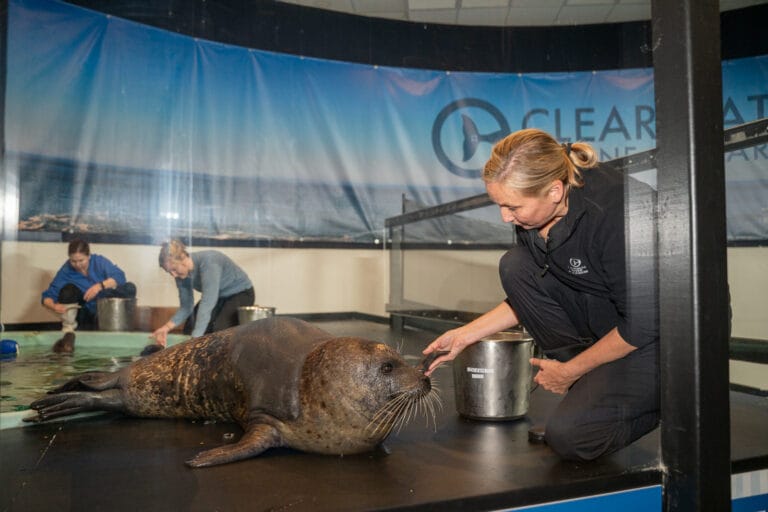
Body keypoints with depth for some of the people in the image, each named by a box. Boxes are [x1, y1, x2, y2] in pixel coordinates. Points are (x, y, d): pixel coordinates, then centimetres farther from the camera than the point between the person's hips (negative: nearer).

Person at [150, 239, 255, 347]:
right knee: (190, 329, -9)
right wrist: (167, 327, -25)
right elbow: (186, 307, -6)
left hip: (240, 294, -7)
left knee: (219, 331, -27)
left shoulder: (208, 262, -35)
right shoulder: (181, 274, -12)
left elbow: (207, 303, -43)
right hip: (217, 297, 7)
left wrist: (195, 339, -49)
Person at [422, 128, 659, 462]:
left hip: (656, 335, -8)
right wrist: (466, 334, 0)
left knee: (568, 436, -19)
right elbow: (527, 295, 6)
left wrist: (569, 371, -13)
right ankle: (592, 388, 0)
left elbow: (643, 323, -24)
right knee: (515, 266, -10)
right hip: (604, 317, 8)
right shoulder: (536, 214, -7)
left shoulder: (618, 213, -31)